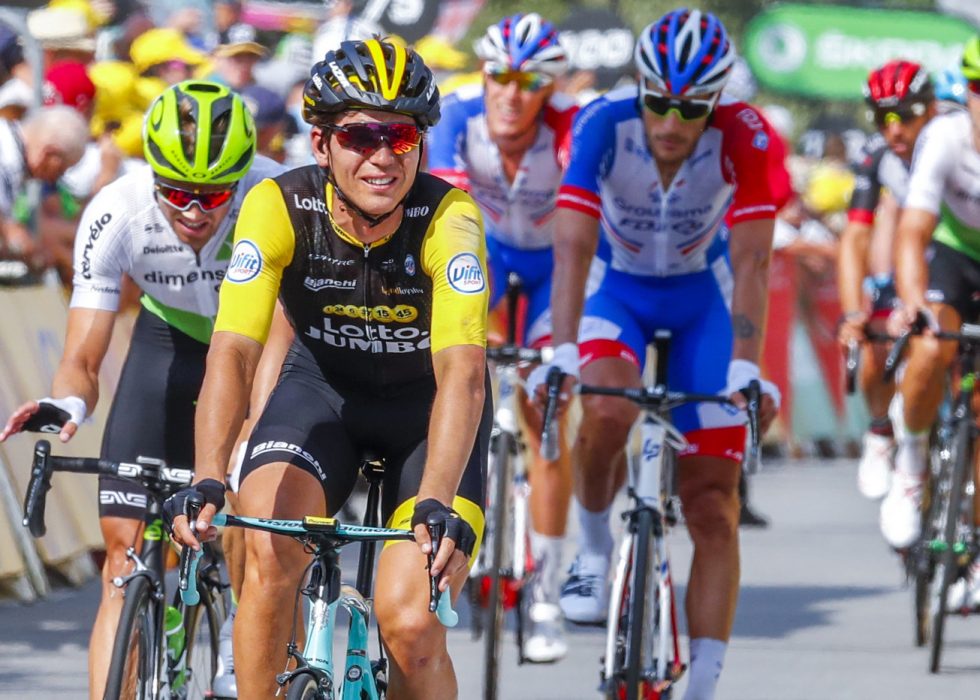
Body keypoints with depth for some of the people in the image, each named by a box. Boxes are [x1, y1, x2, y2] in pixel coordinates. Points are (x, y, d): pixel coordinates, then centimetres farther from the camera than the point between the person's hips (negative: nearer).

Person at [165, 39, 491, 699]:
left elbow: (462, 373, -39)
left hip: (426, 403, -1)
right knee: (269, 556, -26)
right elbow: (233, 351, -34)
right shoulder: (278, 208, -25)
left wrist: (437, 507, -53)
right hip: (324, 388, 1)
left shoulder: (448, 217, -29)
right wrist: (207, 482, -49)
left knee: (410, 625, -17)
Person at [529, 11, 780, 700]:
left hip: (704, 298, 0)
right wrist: (563, 352, -45)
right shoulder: (603, 125, -27)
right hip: (619, 290, 0)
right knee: (608, 411, -34)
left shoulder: (744, 138, -27)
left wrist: (745, 369, -41)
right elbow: (573, 248, -33)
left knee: (712, 505, -7)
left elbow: (751, 263, -30)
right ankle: (594, 548, -6)